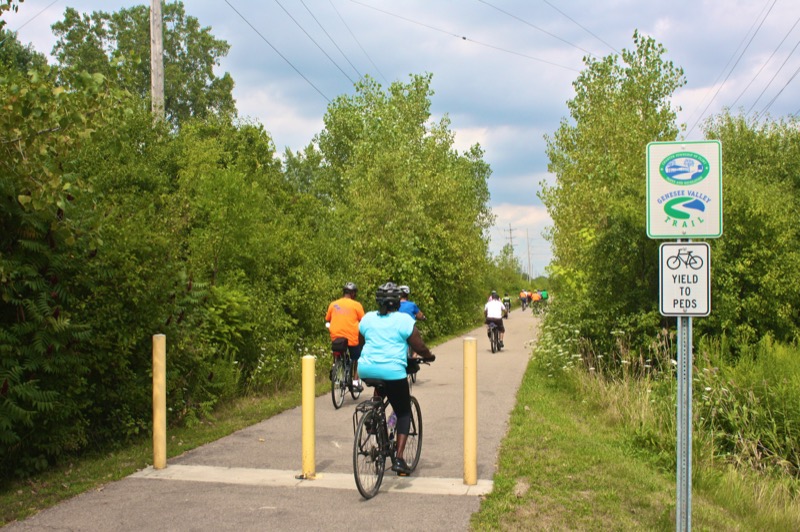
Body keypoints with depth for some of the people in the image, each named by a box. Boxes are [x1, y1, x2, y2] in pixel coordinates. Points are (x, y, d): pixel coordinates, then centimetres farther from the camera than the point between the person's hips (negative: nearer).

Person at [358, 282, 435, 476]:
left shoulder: (367, 318, 10)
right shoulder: (404, 320, -2)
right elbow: (419, 347, -1)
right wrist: (430, 357, 19)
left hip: (367, 370, 5)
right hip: (392, 372, -4)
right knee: (403, 413, 9)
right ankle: (399, 459, 0)